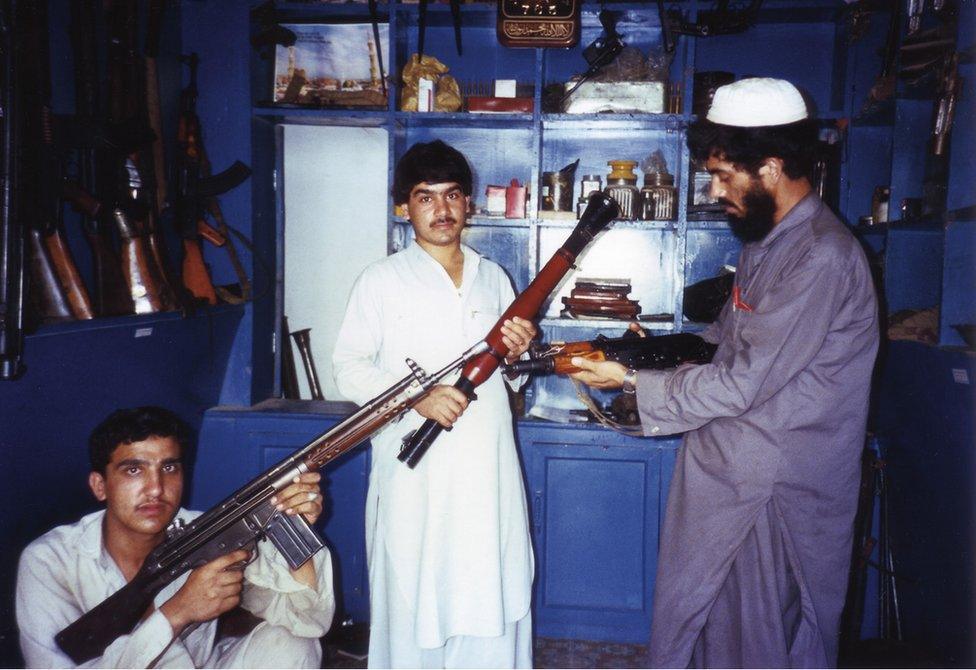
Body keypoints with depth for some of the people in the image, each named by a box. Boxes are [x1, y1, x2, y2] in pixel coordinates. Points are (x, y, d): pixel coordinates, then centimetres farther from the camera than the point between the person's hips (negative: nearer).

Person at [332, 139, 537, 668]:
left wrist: (516, 350, -4)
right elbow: (349, 368, -3)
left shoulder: (494, 278, 13)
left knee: (492, 594, 6)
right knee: (413, 597, 3)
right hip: (414, 469, -3)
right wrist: (417, 397, -18)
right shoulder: (381, 281, 1)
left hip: (488, 466, 4)